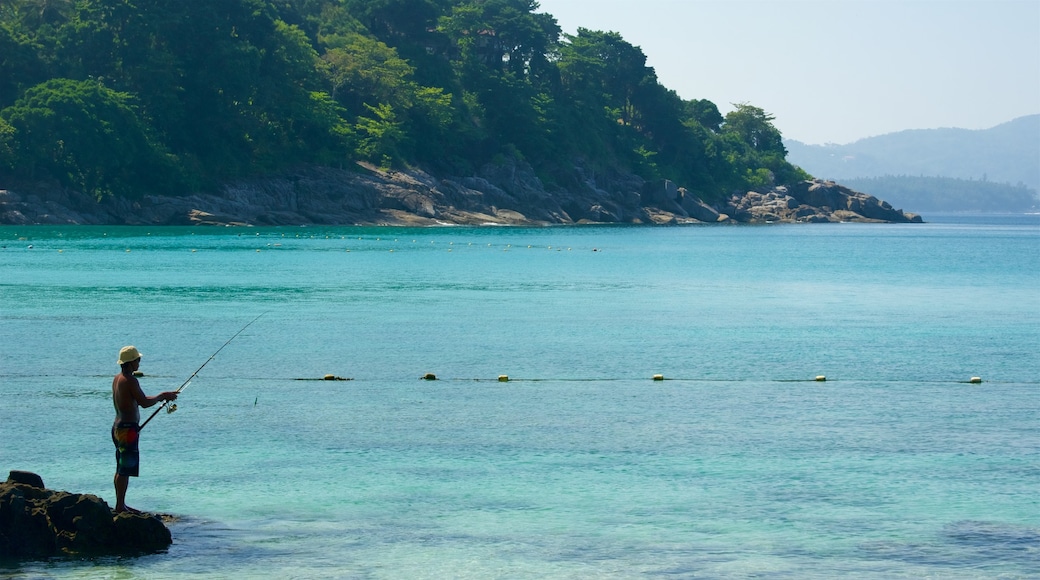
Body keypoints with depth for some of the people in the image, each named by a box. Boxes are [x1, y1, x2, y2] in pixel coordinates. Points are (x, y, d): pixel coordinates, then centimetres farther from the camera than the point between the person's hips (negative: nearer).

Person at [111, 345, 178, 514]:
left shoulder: (117, 379, 13)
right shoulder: (130, 380, -16)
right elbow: (144, 403, -20)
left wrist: (160, 397, 17)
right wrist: (162, 396, -4)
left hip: (118, 427, 10)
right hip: (128, 428, -10)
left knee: (121, 468, 14)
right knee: (125, 469, -7)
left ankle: (120, 505, 19)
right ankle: (120, 506, -6)